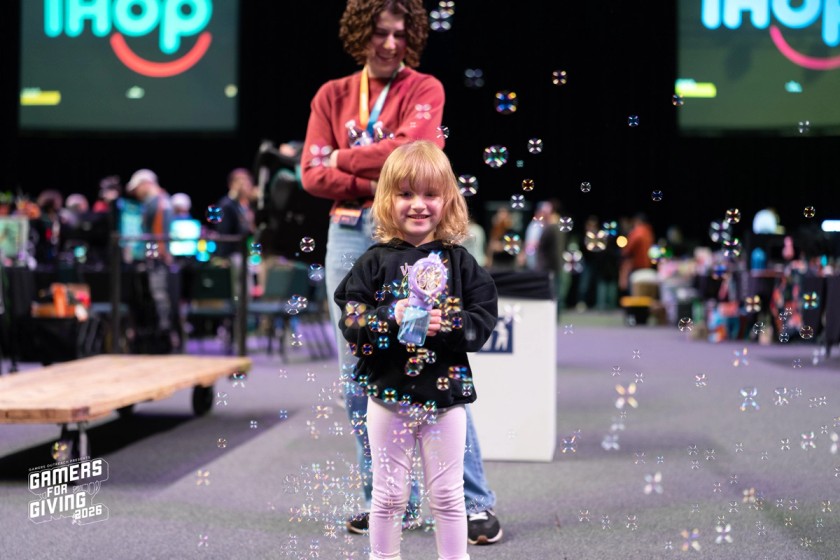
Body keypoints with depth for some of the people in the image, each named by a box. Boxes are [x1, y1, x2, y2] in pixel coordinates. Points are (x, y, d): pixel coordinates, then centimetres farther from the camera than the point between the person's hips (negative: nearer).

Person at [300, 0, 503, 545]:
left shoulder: (425, 90, 5)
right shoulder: (332, 96, 13)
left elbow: (411, 147, -14)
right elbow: (313, 174, 2)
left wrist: (343, 159, -4)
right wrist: (378, 183, -11)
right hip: (349, 235, 4)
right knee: (360, 378, 4)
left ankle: (476, 503, -2)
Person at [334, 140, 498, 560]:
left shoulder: (459, 262, 0)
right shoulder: (375, 263, -2)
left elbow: (484, 320, -4)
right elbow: (350, 321, -7)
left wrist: (446, 325, -21)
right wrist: (392, 317, -22)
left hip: (445, 395, 0)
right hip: (389, 395, 0)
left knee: (447, 496, 10)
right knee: (389, 495, 11)